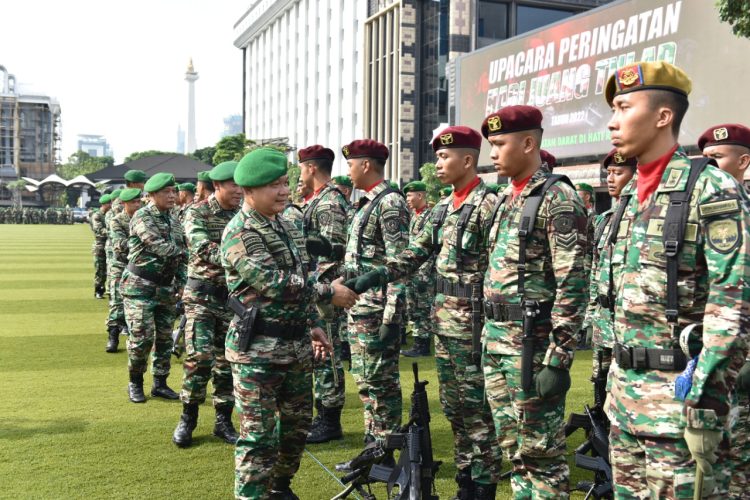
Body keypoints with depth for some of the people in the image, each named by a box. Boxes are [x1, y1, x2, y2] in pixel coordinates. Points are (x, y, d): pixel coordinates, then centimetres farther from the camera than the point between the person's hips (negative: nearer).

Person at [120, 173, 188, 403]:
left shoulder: (174, 221, 12)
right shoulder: (142, 217, -11)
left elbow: (180, 256, 17)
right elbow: (160, 248, -23)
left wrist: (181, 282, 9)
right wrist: (183, 251, -8)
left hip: (166, 289, 7)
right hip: (140, 287, -7)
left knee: (165, 338, 9)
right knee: (142, 337, -6)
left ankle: (160, 384, 20)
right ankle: (135, 383, 13)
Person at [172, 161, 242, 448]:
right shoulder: (197, 213, -6)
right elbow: (204, 249, -23)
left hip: (234, 295, 4)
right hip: (202, 294, -4)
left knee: (227, 359, 7)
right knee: (199, 355, -11)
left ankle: (223, 421, 17)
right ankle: (188, 418, 7)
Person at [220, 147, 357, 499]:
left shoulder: (287, 226, 12)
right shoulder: (239, 233, -15)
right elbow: (275, 284, -23)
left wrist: (313, 324, 15)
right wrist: (329, 293, -16)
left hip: (296, 345, 8)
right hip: (258, 349, -8)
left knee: (297, 424, 18)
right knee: (258, 434, -1)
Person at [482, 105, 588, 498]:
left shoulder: (558, 198, -12)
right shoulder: (506, 200, 15)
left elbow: (572, 285, -18)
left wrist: (558, 358, -21)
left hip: (532, 343, -9)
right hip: (495, 340, 9)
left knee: (541, 452, 2)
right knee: (513, 449, 16)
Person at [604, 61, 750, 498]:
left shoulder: (711, 189, -12)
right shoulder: (631, 196, 12)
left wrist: (706, 393, -20)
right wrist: (617, 378, 17)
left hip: (679, 391, -8)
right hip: (626, 387, 8)